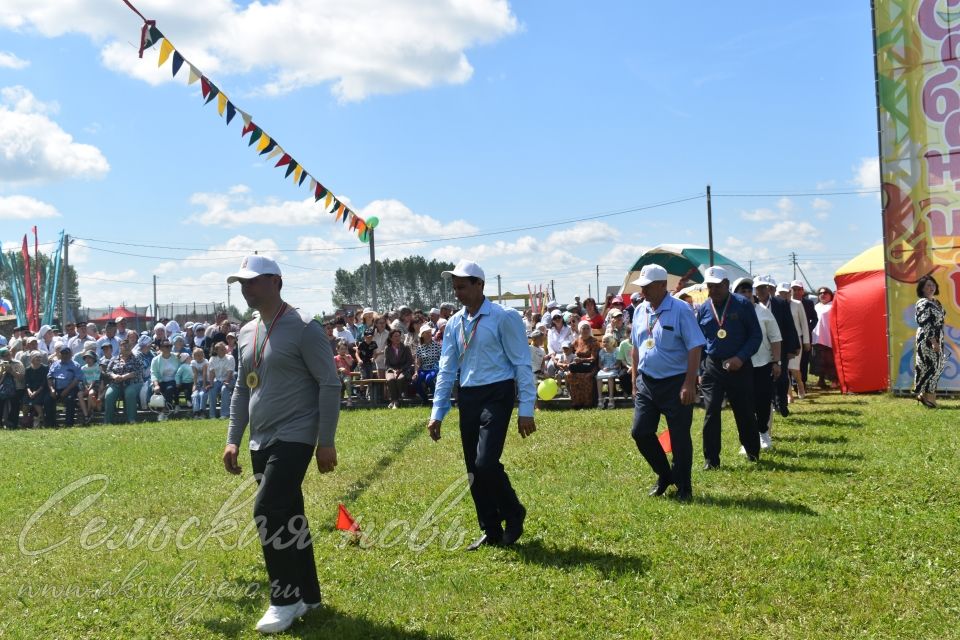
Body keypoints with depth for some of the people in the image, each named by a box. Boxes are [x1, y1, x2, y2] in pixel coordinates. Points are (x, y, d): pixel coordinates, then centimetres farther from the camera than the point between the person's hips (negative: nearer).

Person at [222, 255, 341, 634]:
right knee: (287, 516, 11)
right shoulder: (246, 333, 12)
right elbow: (242, 389, 20)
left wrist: (326, 442, -14)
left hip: (294, 437, -8)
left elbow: (329, 384, -11)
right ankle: (307, 594, 22)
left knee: (268, 512, -14)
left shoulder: (303, 327, -11)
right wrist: (233, 439, 13)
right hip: (261, 441, 8)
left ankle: (286, 597, -1)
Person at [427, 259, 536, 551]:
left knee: (486, 462, -17)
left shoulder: (503, 318, -8)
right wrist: (437, 413, 9)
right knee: (473, 470, 8)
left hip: (496, 395, -6)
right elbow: (447, 369, 13)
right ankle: (491, 531, 23)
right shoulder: (455, 323, 9)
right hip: (468, 397, 6)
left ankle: (513, 514, 9)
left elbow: (522, 364, -8)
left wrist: (526, 410, -12)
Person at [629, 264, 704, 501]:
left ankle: (683, 488, 17)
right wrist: (635, 380, 14)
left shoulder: (680, 310, -13)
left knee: (679, 437, 2)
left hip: (675, 383, -6)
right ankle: (664, 475, 26)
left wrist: (689, 384, -20)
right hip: (646, 382, 6)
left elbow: (695, 348, -15)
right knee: (640, 432, 5)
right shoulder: (640, 311, 7)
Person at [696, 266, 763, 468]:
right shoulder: (703, 309, 4)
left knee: (745, 412, 9)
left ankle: (753, 452, 28)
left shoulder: (743, 305, -5)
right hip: (712, 367, 2)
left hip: (739, 366, -2)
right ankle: (711, 459, 0)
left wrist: (741, 357, -16)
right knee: (711, 412, -6)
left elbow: (756, 335, -4)